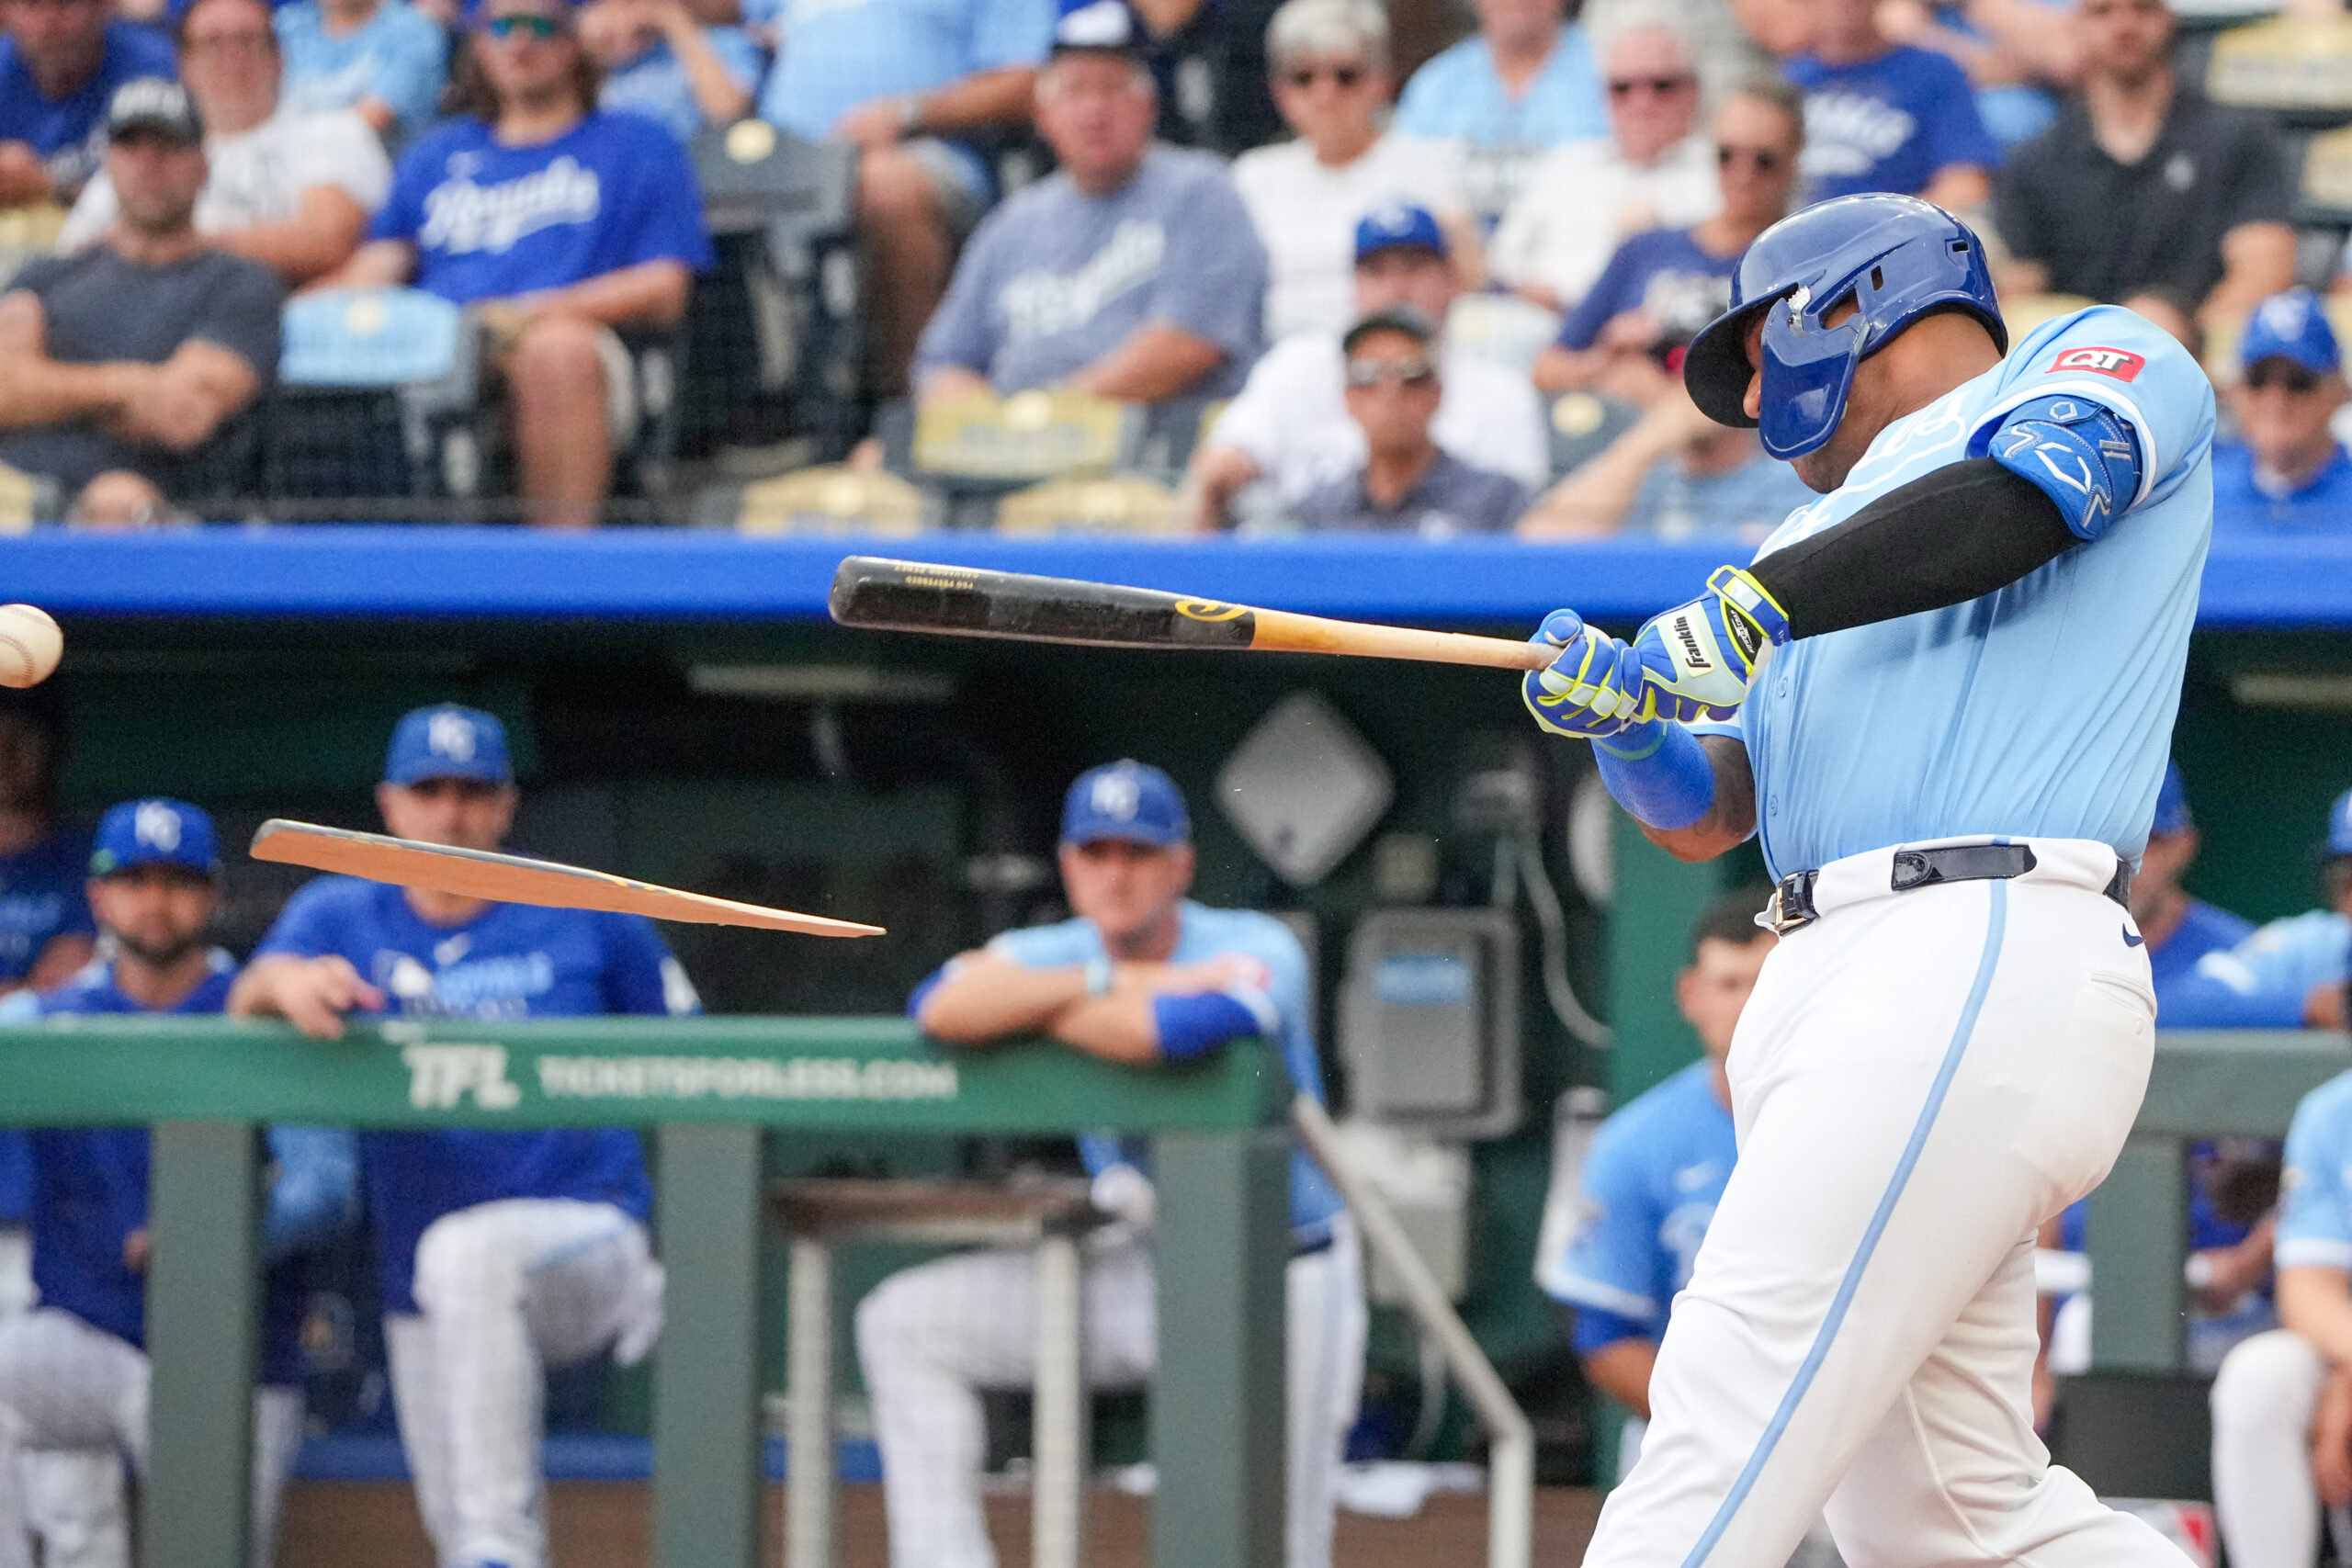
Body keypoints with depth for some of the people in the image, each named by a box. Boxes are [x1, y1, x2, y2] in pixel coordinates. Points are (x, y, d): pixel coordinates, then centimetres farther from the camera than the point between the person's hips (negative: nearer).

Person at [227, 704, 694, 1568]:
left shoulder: (586, 913, 0)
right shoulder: (341, 915, 4)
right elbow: (245, 1002, -15)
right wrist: (288, 981, -41)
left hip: (588, 1231, -4)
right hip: (424, 1295, 4)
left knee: (468, 1253, -38)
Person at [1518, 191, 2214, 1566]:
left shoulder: (2109, 362, 13)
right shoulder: (1829, 539, 34)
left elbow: (2020, 499, -10)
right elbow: (1702, 816, 25)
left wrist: (1745, 618, -12)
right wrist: (1623, 710, 4)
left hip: (1986, 969, -8)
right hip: (1837, 988, 8)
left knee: (1726, 1430, -18)